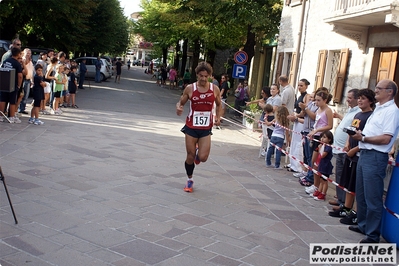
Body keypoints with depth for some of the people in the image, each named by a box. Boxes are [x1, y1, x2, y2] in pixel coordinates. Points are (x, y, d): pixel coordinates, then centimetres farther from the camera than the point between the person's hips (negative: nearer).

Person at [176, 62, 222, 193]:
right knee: (190, 157, 7)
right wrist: (178, 108, -21)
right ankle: (189, 180, 30)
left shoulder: (215, 89, -3)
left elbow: (219, 104, 13)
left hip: (206, 129, 1)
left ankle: (198, 152, 31)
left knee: (203, 158, -8)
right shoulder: (190, 88, -7)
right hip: (191, 127, -1)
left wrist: (218, 117, -4)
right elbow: (181, 102, 2)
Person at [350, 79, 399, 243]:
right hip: (364, 154, 10)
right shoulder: (378, 108, 18)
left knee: (372, 198, -4)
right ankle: (362, 225, 33)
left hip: (375, 157, -10)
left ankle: (372, 235, 5)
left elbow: (386, 139, -20)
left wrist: (363, 138, -17)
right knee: (361, 194, 18)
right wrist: (358, 134, 4)